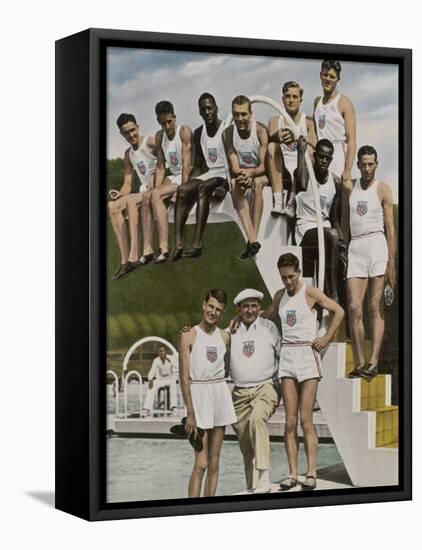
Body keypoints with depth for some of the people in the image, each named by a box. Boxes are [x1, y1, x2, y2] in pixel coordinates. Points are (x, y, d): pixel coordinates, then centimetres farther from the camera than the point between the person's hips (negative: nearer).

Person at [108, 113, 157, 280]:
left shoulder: (151, 143, -4)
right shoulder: (128, 154, 18)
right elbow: (127, 184, 16)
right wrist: (119, 193, -6)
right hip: (145, 194, 7)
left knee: (131, 201, -32)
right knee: (113, 206, -14)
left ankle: (134, 256, -39)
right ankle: (125, 259, -24)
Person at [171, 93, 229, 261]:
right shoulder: (199, 133, 14)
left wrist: (225, 186, -25)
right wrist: (190, 181, -2)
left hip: (224, 176, -6)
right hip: (207, 174, 6)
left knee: (203, 188, -35)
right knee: (182, 190, -22)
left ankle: (197, 245, -43)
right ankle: (178, 244, -33)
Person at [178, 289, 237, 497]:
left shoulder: (225, 336, 10)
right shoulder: (188, 336, -5)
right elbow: (184, 378, -9)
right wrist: (190, 413, -14)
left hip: (221, 394, 5)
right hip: (198, 394, -5)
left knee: (214, 462, 7)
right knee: (201, 463, -11)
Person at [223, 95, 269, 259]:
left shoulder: (260, 131, -17)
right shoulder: (228, 133, -8)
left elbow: (264, 166, -19)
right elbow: (234, 167, -11)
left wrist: (250, 173, -40)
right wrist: (242, 173, -35)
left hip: (262, 174, -2)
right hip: (242, 174, 3)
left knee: (257, 182, -36)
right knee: (234, 184, -31)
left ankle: (253, 239, -37)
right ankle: (252, 240, -40)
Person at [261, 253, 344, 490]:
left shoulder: (311, 293, -3)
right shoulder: (280, 296, 13)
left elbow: (339, 312, -1)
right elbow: (268, 315, 32)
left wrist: (326, 338, -5)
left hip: (308, 354, -5)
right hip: (287, 355, 5)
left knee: (306, 419, -9)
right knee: (290, 420, -1)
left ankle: (312, 473, -8)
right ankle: (293, 473, -2)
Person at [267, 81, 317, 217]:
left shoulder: (308, 121, 7)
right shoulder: (275, 121, 12)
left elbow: (315, 143, -13)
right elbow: (271, 137, -11)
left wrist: (297, 138, -34)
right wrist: (277, 136, -36)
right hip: (281, 173, 1)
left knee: (307, 148, -28)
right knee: (272, 146, -23)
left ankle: (292, 202, -31)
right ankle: (278, 200, -34)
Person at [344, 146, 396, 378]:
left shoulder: (382, 189, 4)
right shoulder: (350, 188, 15)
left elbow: (390, 228, -1)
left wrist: (391, 261, -9)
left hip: (376, 245, -3)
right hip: (355, 247, 3)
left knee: (376, 308, -4)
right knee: (354, 308, -7)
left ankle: (373, 362, -8)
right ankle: (359, 363, -6)